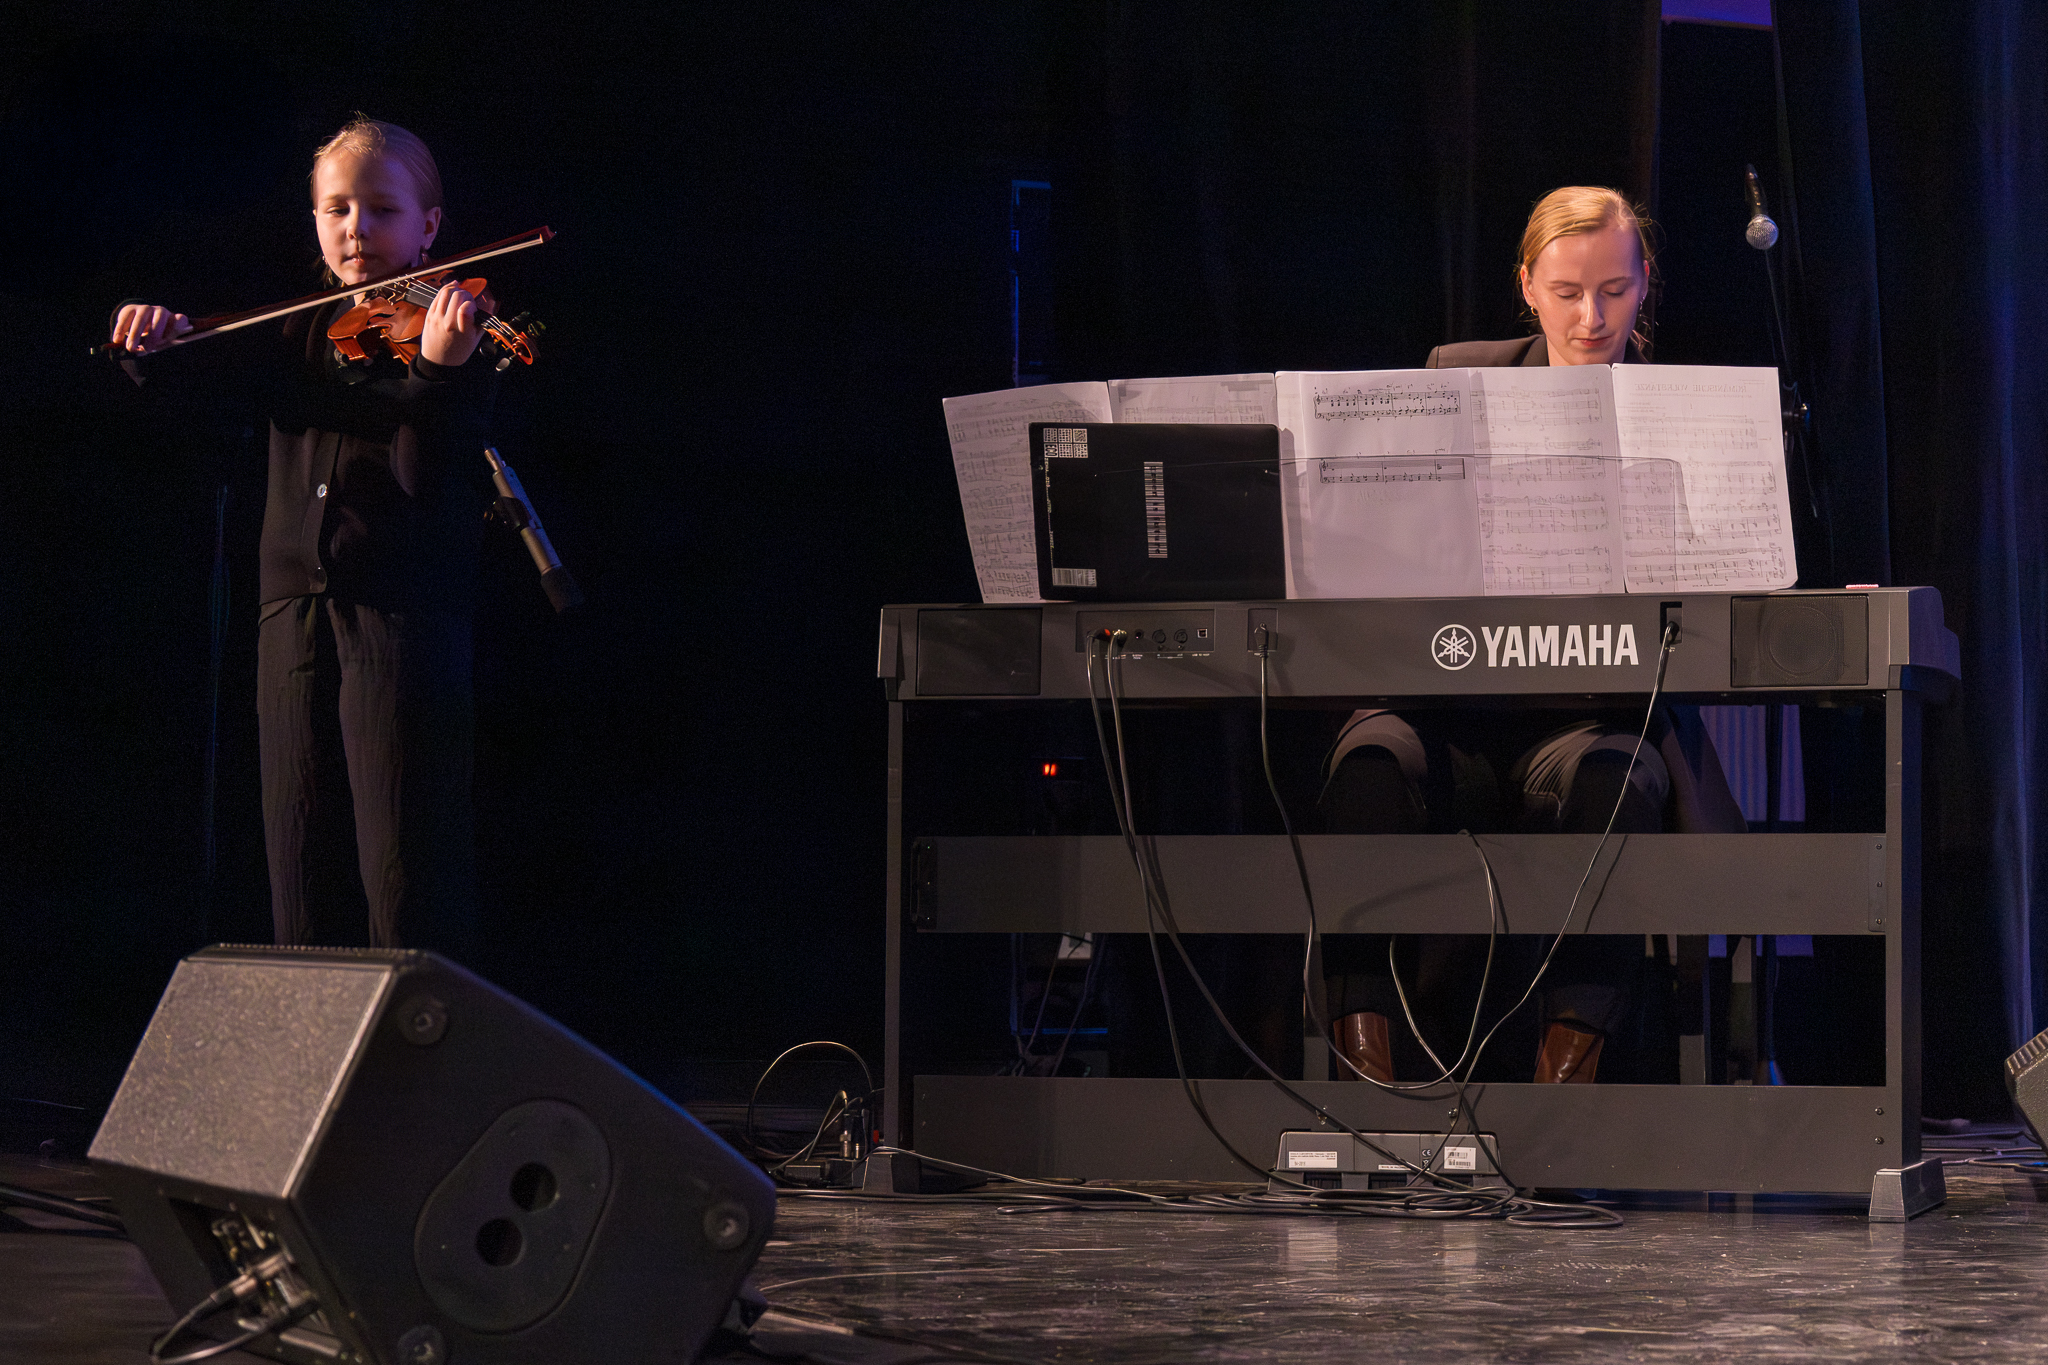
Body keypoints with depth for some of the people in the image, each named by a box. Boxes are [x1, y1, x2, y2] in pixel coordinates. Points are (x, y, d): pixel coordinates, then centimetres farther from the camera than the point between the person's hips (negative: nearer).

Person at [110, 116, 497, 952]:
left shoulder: (450, 335, -1)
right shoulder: (301, 334, 16)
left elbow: (427, 478, -12)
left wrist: (437, 373, -29)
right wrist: (159, 335, -3)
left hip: (403, 610, -6)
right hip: (296, 611, 6)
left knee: (407, 869, -10)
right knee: (299, 866, 6)